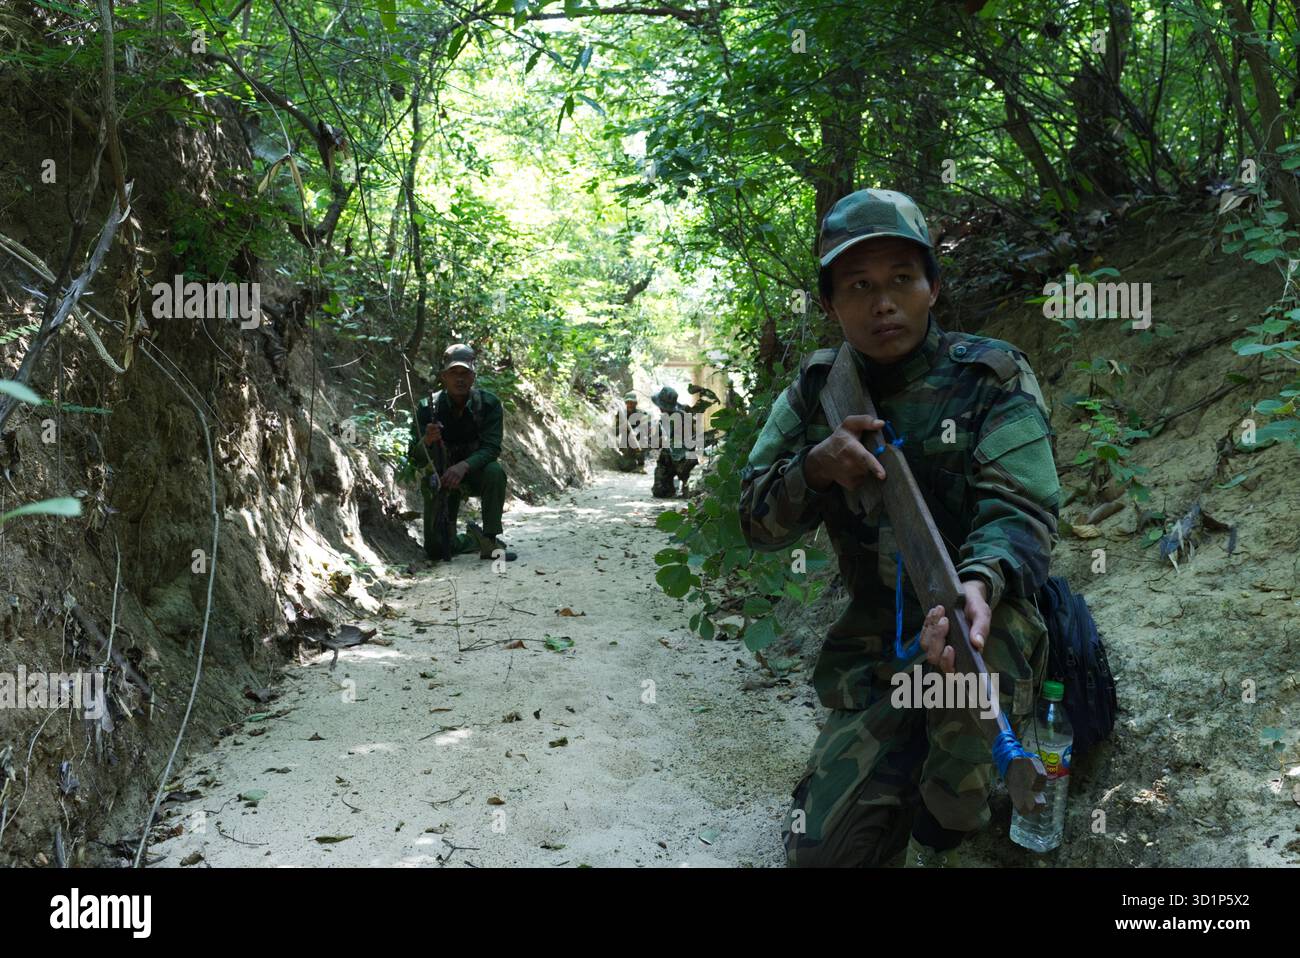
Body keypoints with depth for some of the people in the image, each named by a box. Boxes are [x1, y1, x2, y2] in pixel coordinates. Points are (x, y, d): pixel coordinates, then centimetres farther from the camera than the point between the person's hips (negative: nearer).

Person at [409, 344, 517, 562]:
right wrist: (426, 441, -41)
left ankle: (490, 539, -21)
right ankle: (471, 538, 26)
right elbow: (414, 458, -18)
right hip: (438, 478, 0)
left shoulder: (489, 403, -15)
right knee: (435, 551, -8)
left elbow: (491, 448, -24)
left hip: (474, 473, 0)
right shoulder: (427, 408, -15)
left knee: (494, 472, -35)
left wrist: (464, 466, -43)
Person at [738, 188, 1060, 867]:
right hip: (875, 640, 3)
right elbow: (759, 526, -2)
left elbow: (1019, 508, -20)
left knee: (973, 644, -40)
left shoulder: (993, 377, -10)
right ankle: (907, 762, 27)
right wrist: (813, 467, -25)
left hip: (982, 609, -2)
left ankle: (936, 847, -14)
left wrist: (979, 583, -43)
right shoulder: (817, 390, -1)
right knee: (820, 849, -5)